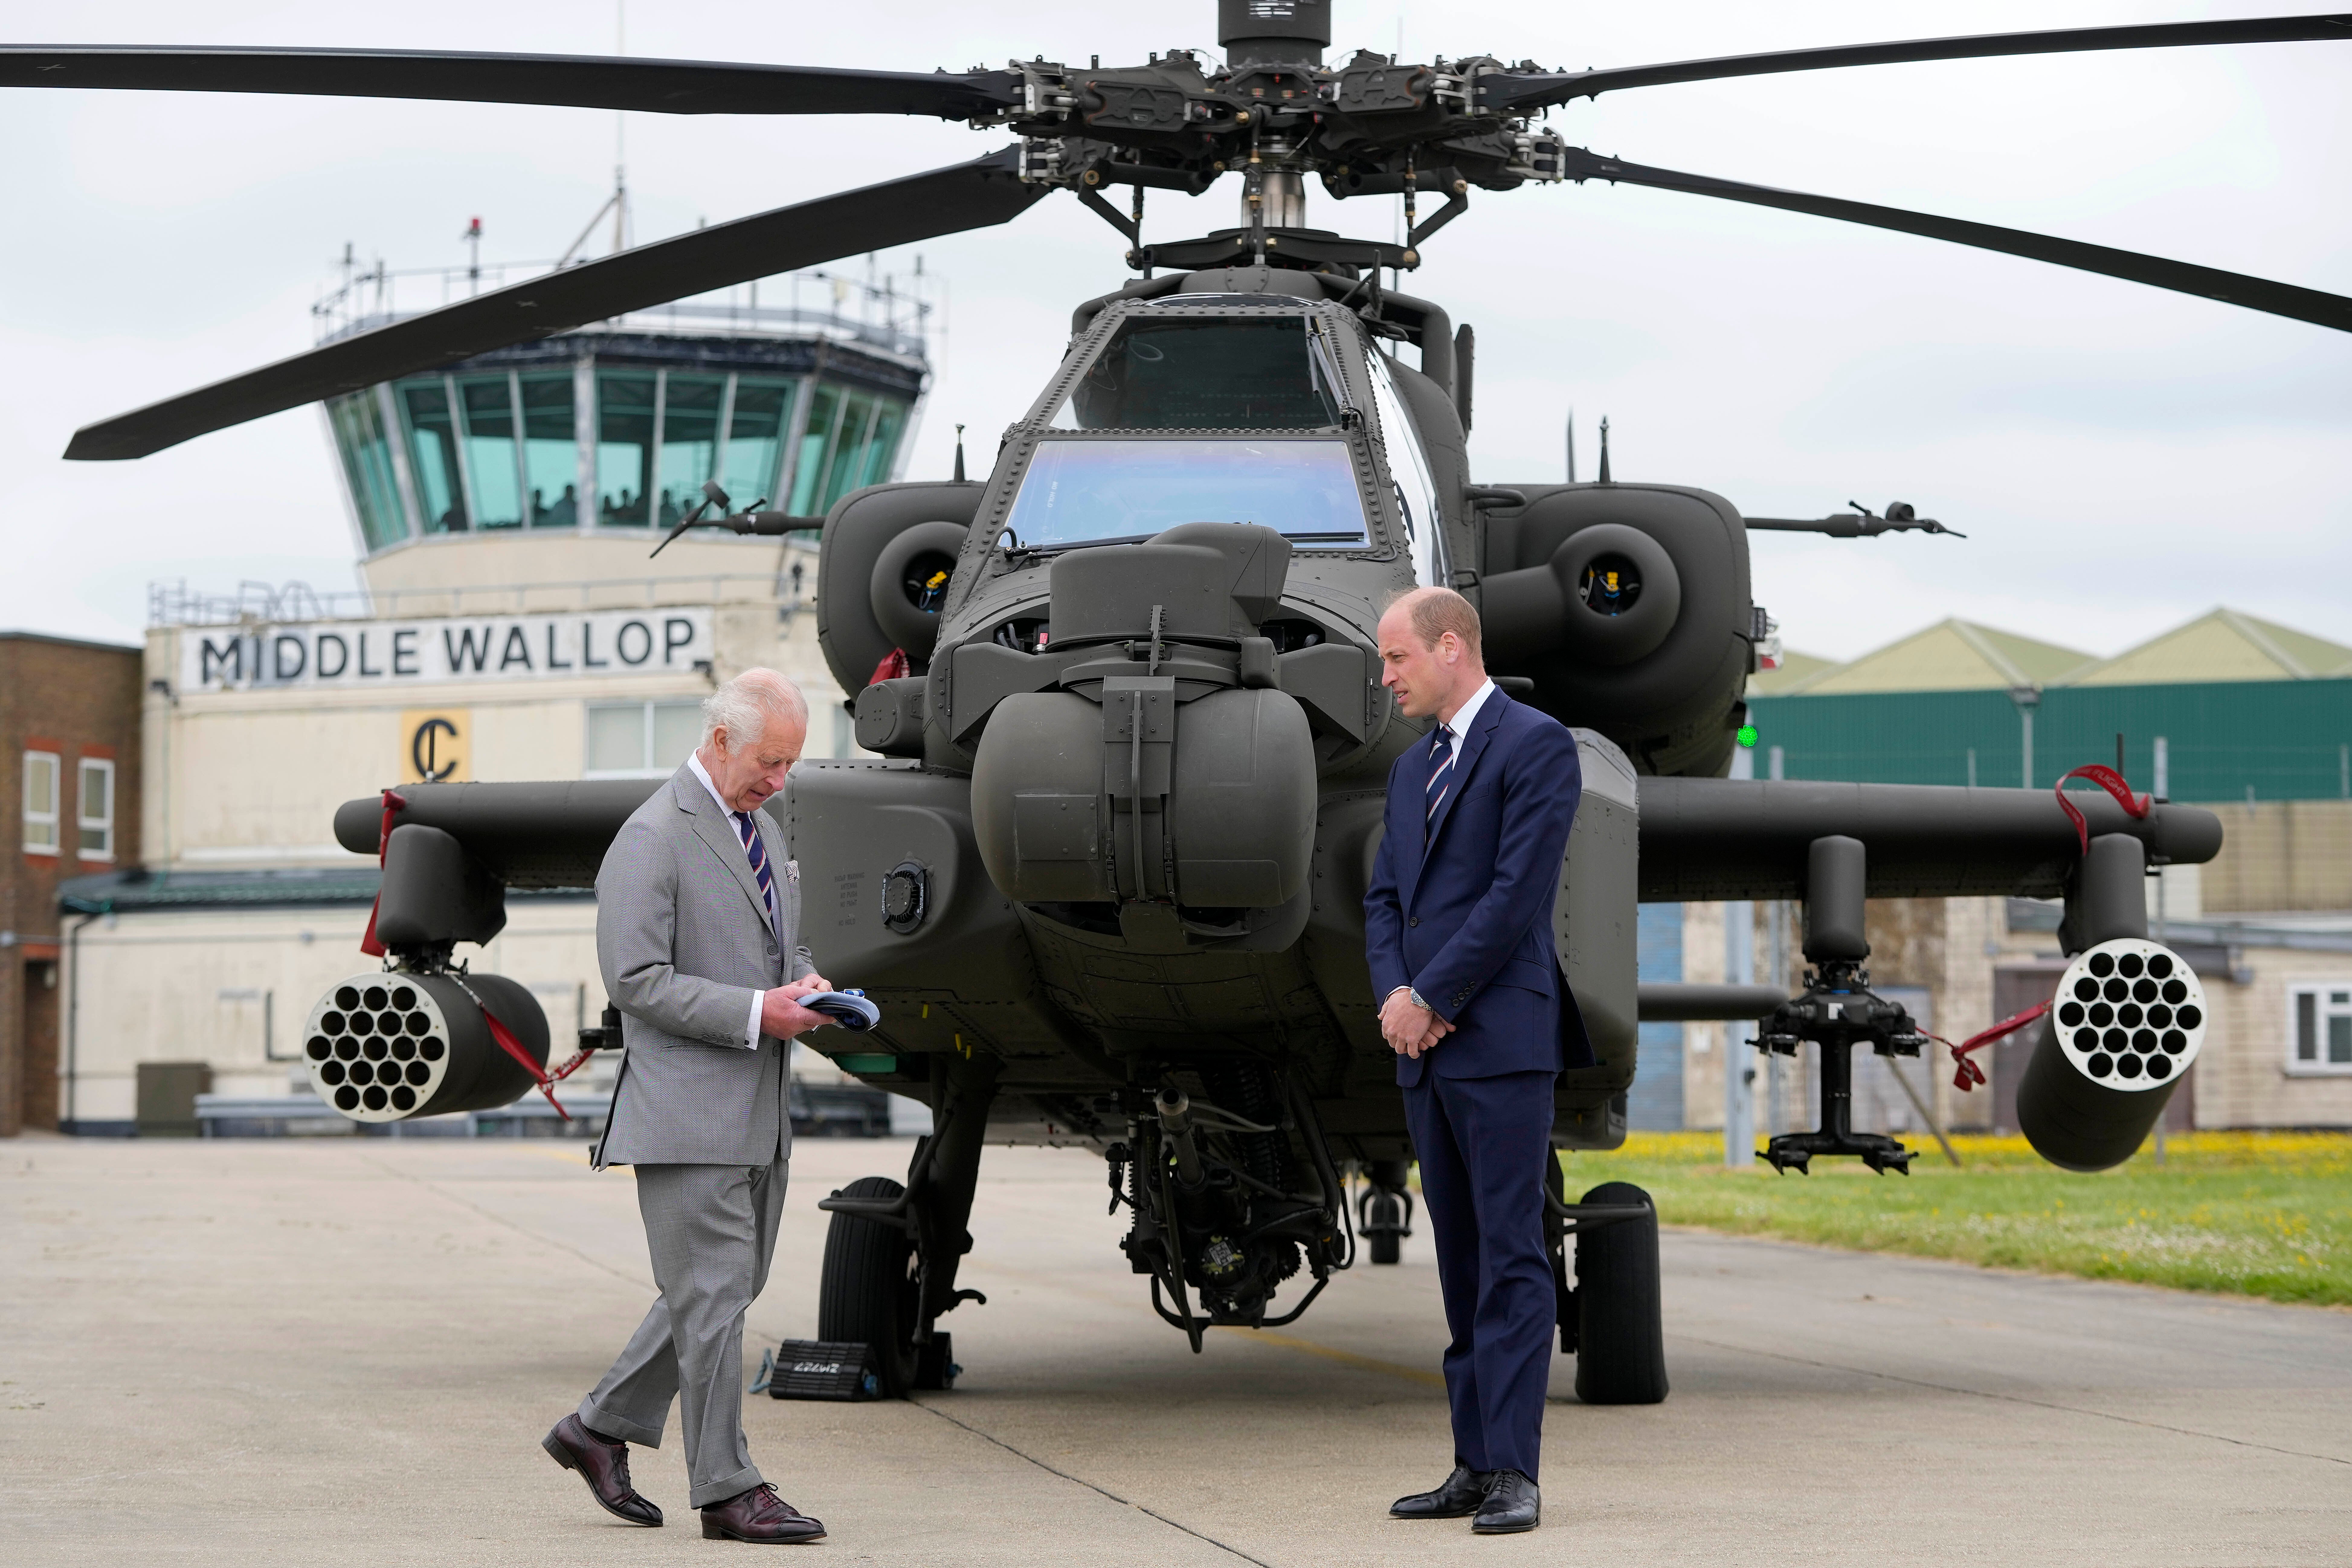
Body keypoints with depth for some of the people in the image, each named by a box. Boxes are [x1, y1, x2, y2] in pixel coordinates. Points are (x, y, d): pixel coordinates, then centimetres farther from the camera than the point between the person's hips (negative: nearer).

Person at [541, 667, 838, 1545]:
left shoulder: (761, 829, 17)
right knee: (712, 1296, -5)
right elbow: (636, 978, -17)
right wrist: (756, 1012, -20)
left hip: (759, 1116, 9)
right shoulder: (653, 838, -11)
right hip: (688, 1113, -9)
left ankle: (601, 1429, 25)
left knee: (724, 1291, 13)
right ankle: (727, 1490, 1)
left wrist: (808, 986, 3)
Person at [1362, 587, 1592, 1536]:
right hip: (1425, 1048, 8)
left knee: (1511, 1259, -8)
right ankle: (1474, 1466, 11)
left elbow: (1518, 891, -14)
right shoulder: (1412, 769, 21)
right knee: (1461, 1267, 9)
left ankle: (1512, 1471, -10)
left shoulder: (1536, 745, -6)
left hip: (1501, 1039, -8)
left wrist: (1433, 1000, -12)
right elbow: (1385, 899, 17)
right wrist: (1392, 994, -3)